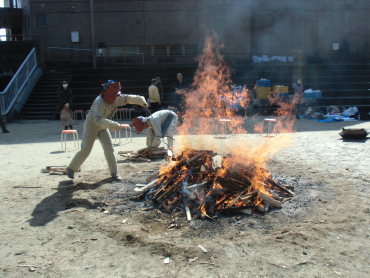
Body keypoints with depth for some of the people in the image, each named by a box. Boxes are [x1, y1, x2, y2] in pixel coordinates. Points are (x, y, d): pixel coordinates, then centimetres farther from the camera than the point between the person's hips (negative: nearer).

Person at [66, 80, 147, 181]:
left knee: (109, 149, 0)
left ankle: (114, 173, 8)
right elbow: (98, 119, -44)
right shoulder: (99, 102, -34)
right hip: (91, 125, -6)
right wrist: (113, 125, -56)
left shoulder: (115, 99, -11)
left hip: (103, 127, 7)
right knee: (85, 150, -5)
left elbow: (127, 98, -2)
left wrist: (140, 99, -20)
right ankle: (71, 168, 14)